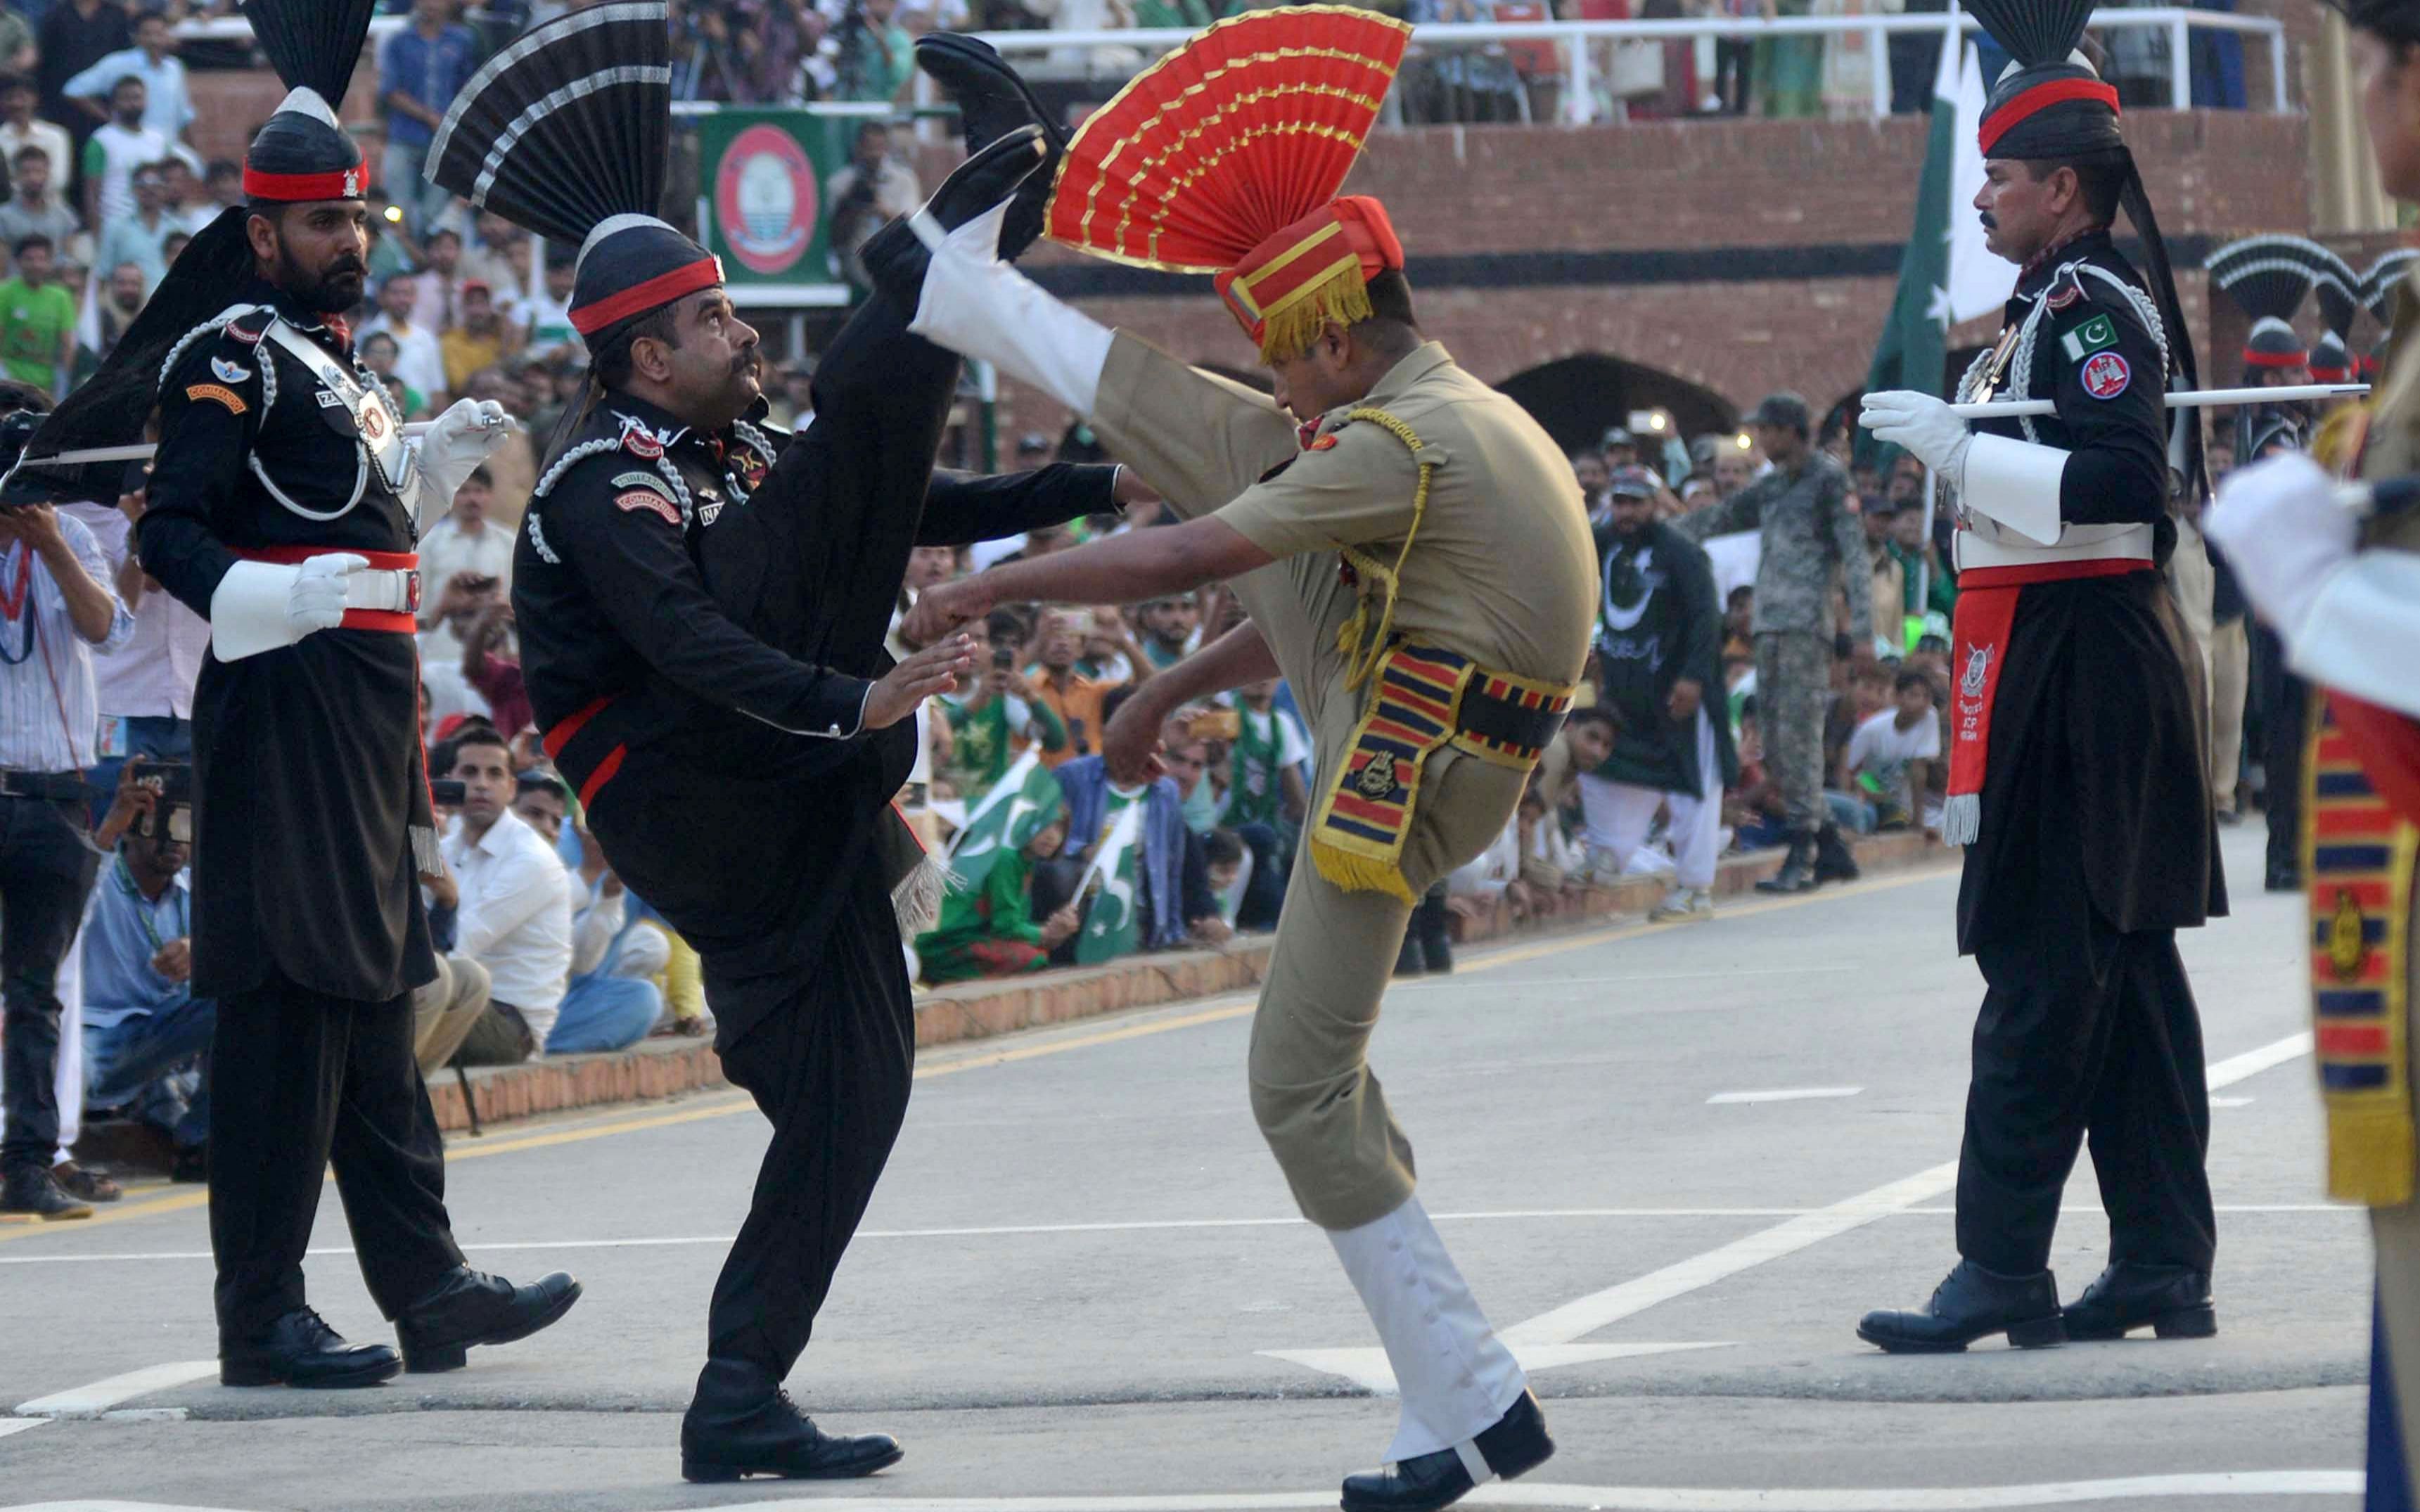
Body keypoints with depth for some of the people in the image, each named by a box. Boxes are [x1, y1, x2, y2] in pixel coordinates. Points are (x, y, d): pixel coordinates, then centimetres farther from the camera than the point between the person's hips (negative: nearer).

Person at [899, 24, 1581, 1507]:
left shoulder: (1401, 446, -21)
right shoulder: (1469, 419, 10)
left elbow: (1175, 562, -19)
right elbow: (1314, 592, 24)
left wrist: (990, 590, -8)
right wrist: (1171, 690, 31)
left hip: (1404, 778, -9)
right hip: (1416, 731, 9)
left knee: (1307, 1090, -5)